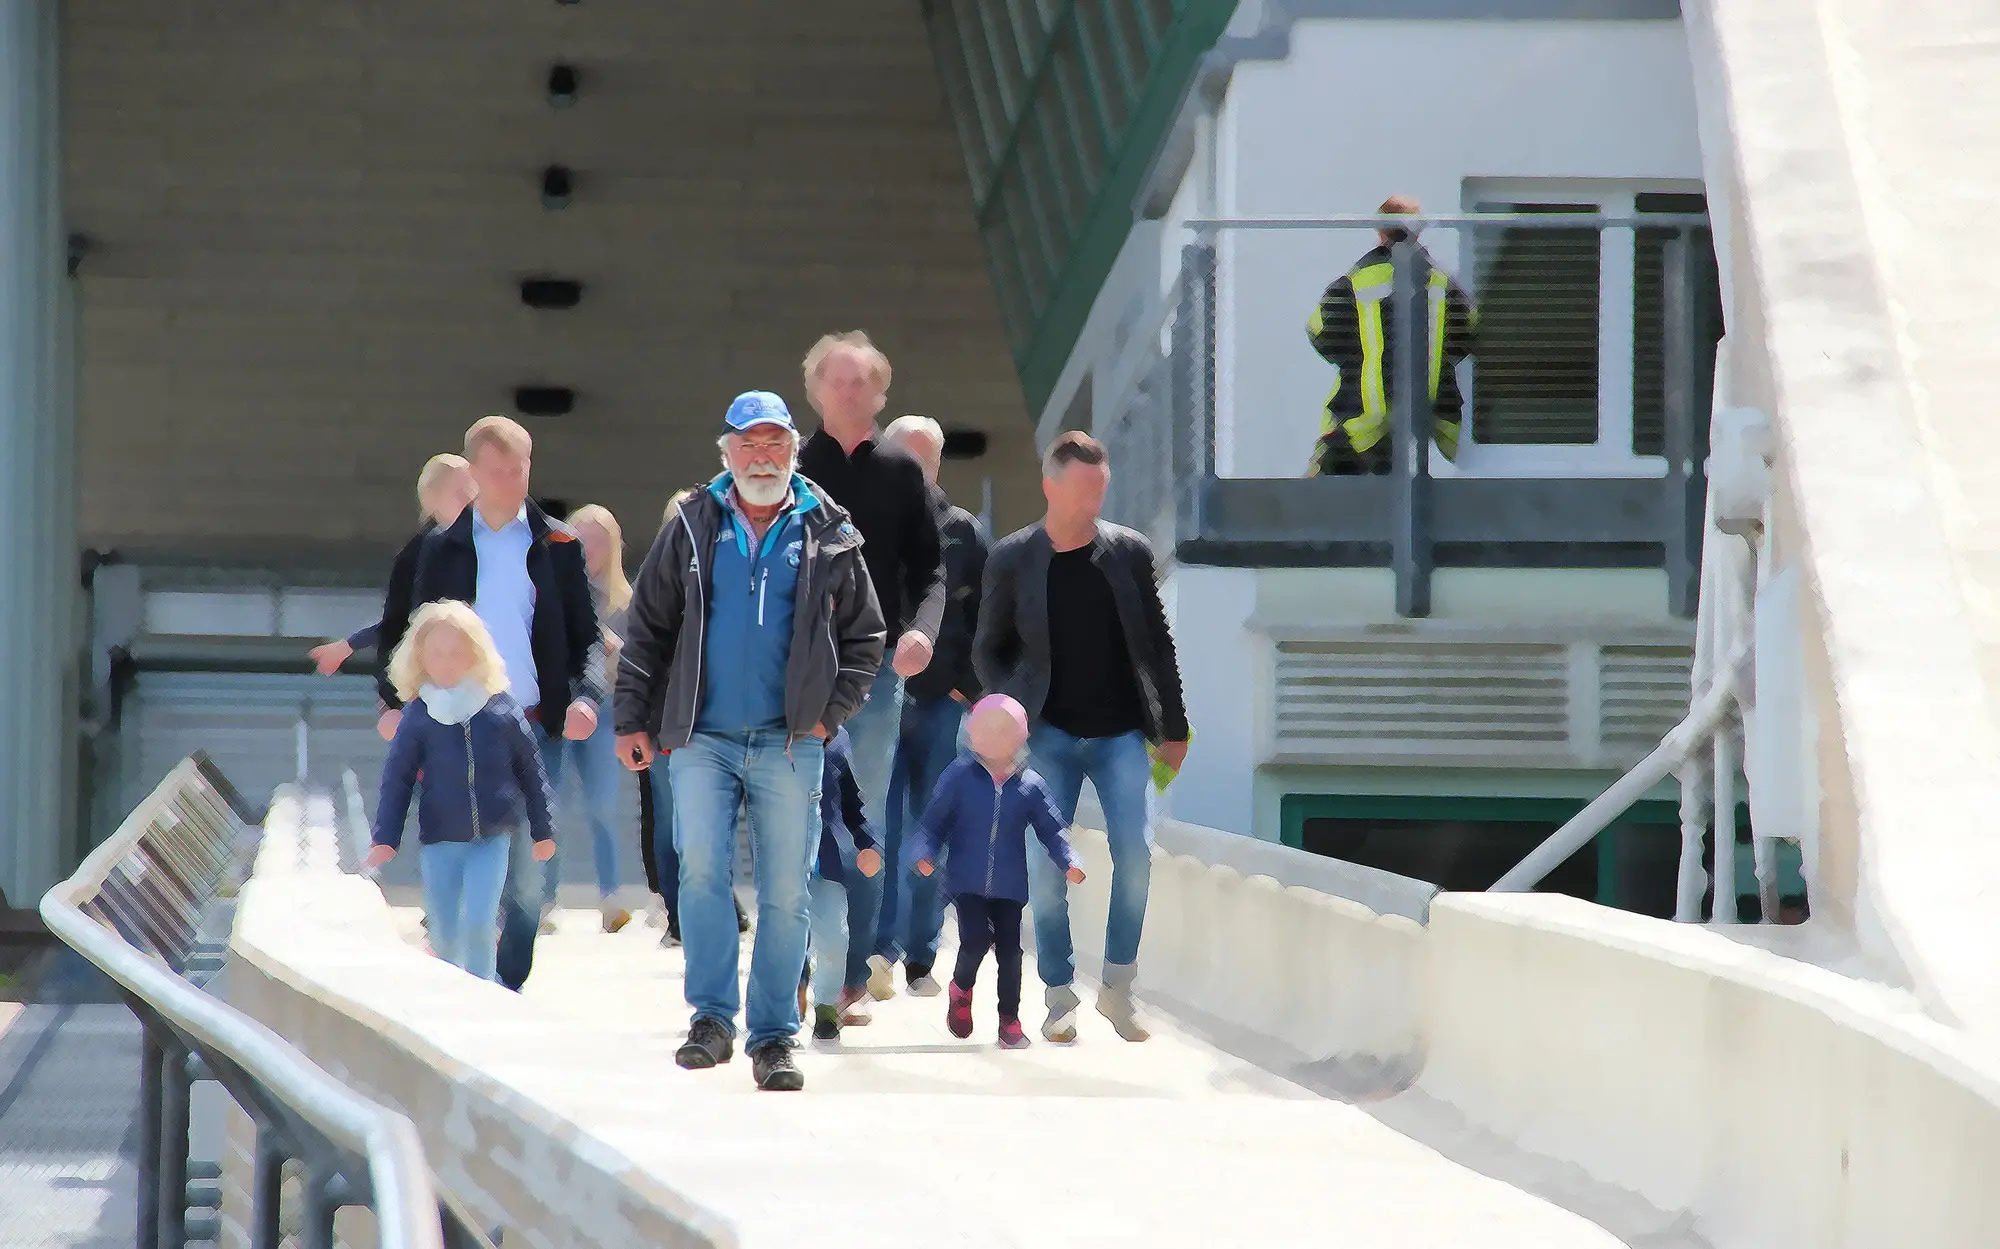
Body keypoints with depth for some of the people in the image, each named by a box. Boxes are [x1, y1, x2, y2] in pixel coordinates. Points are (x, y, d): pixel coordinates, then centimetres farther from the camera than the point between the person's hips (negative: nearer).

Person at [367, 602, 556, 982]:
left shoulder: (501, 711, -3)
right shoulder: (418, 716, -3)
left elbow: (530, 772, 7)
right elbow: (396, 779, 1)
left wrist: (542, 830, 11)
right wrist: (385, 839, -6)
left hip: (492, 837, -1)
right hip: (440, 839, 1)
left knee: (478, 922, -14)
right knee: (444, 933, 7)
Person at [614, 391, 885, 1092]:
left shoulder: (827, 540, 8)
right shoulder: (692, 530, 8)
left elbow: (865, 638, 13)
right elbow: (646, 631, 11)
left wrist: (829, 713, 2)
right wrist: (633, 720, 6)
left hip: (789, 744, 0)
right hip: (702, 739, 0)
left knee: (786, 893, 0)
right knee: (700, 864, -16)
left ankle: (774, 1037, 7)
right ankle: (712, 1019, -8)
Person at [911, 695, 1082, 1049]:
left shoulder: (1031, 785, -3)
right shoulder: (959, 777, -8)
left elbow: (1053, 829, 2)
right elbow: (933, 822, -2)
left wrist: (1068, 862, -14)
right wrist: (925, 853, -19)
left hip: (1009, 887, 2)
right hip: (967, 882, -2)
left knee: (1010, 951, 4)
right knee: (976, 938, -18)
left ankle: (1009, 1022, 19)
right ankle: (961, 988, 14)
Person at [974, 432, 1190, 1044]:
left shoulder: (1130, 552, 2)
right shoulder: (1012, 559, 0)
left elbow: (1158, 646, 7)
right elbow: (988, 648, 8)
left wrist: (1173, 729, 7)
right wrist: (1013, 710, -5)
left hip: (1120, 733, 0)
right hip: (1049, 735, 0)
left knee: (1135, 852, -12)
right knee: (1045, 861, -6)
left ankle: (1118, 987, 4)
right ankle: (1060, 997, 5)